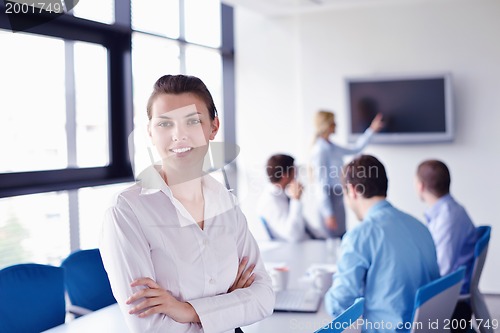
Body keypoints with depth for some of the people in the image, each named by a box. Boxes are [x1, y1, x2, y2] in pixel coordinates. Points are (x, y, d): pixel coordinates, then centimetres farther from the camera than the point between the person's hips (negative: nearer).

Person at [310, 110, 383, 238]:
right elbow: (321, 183, -17)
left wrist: (371, 130, 20)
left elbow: (355, 149, 23)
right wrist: (328, 214, -17)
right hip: (329, 200, -9)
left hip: (338, 199, 9)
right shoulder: (320, 150, -15)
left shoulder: (332, 147, 9)